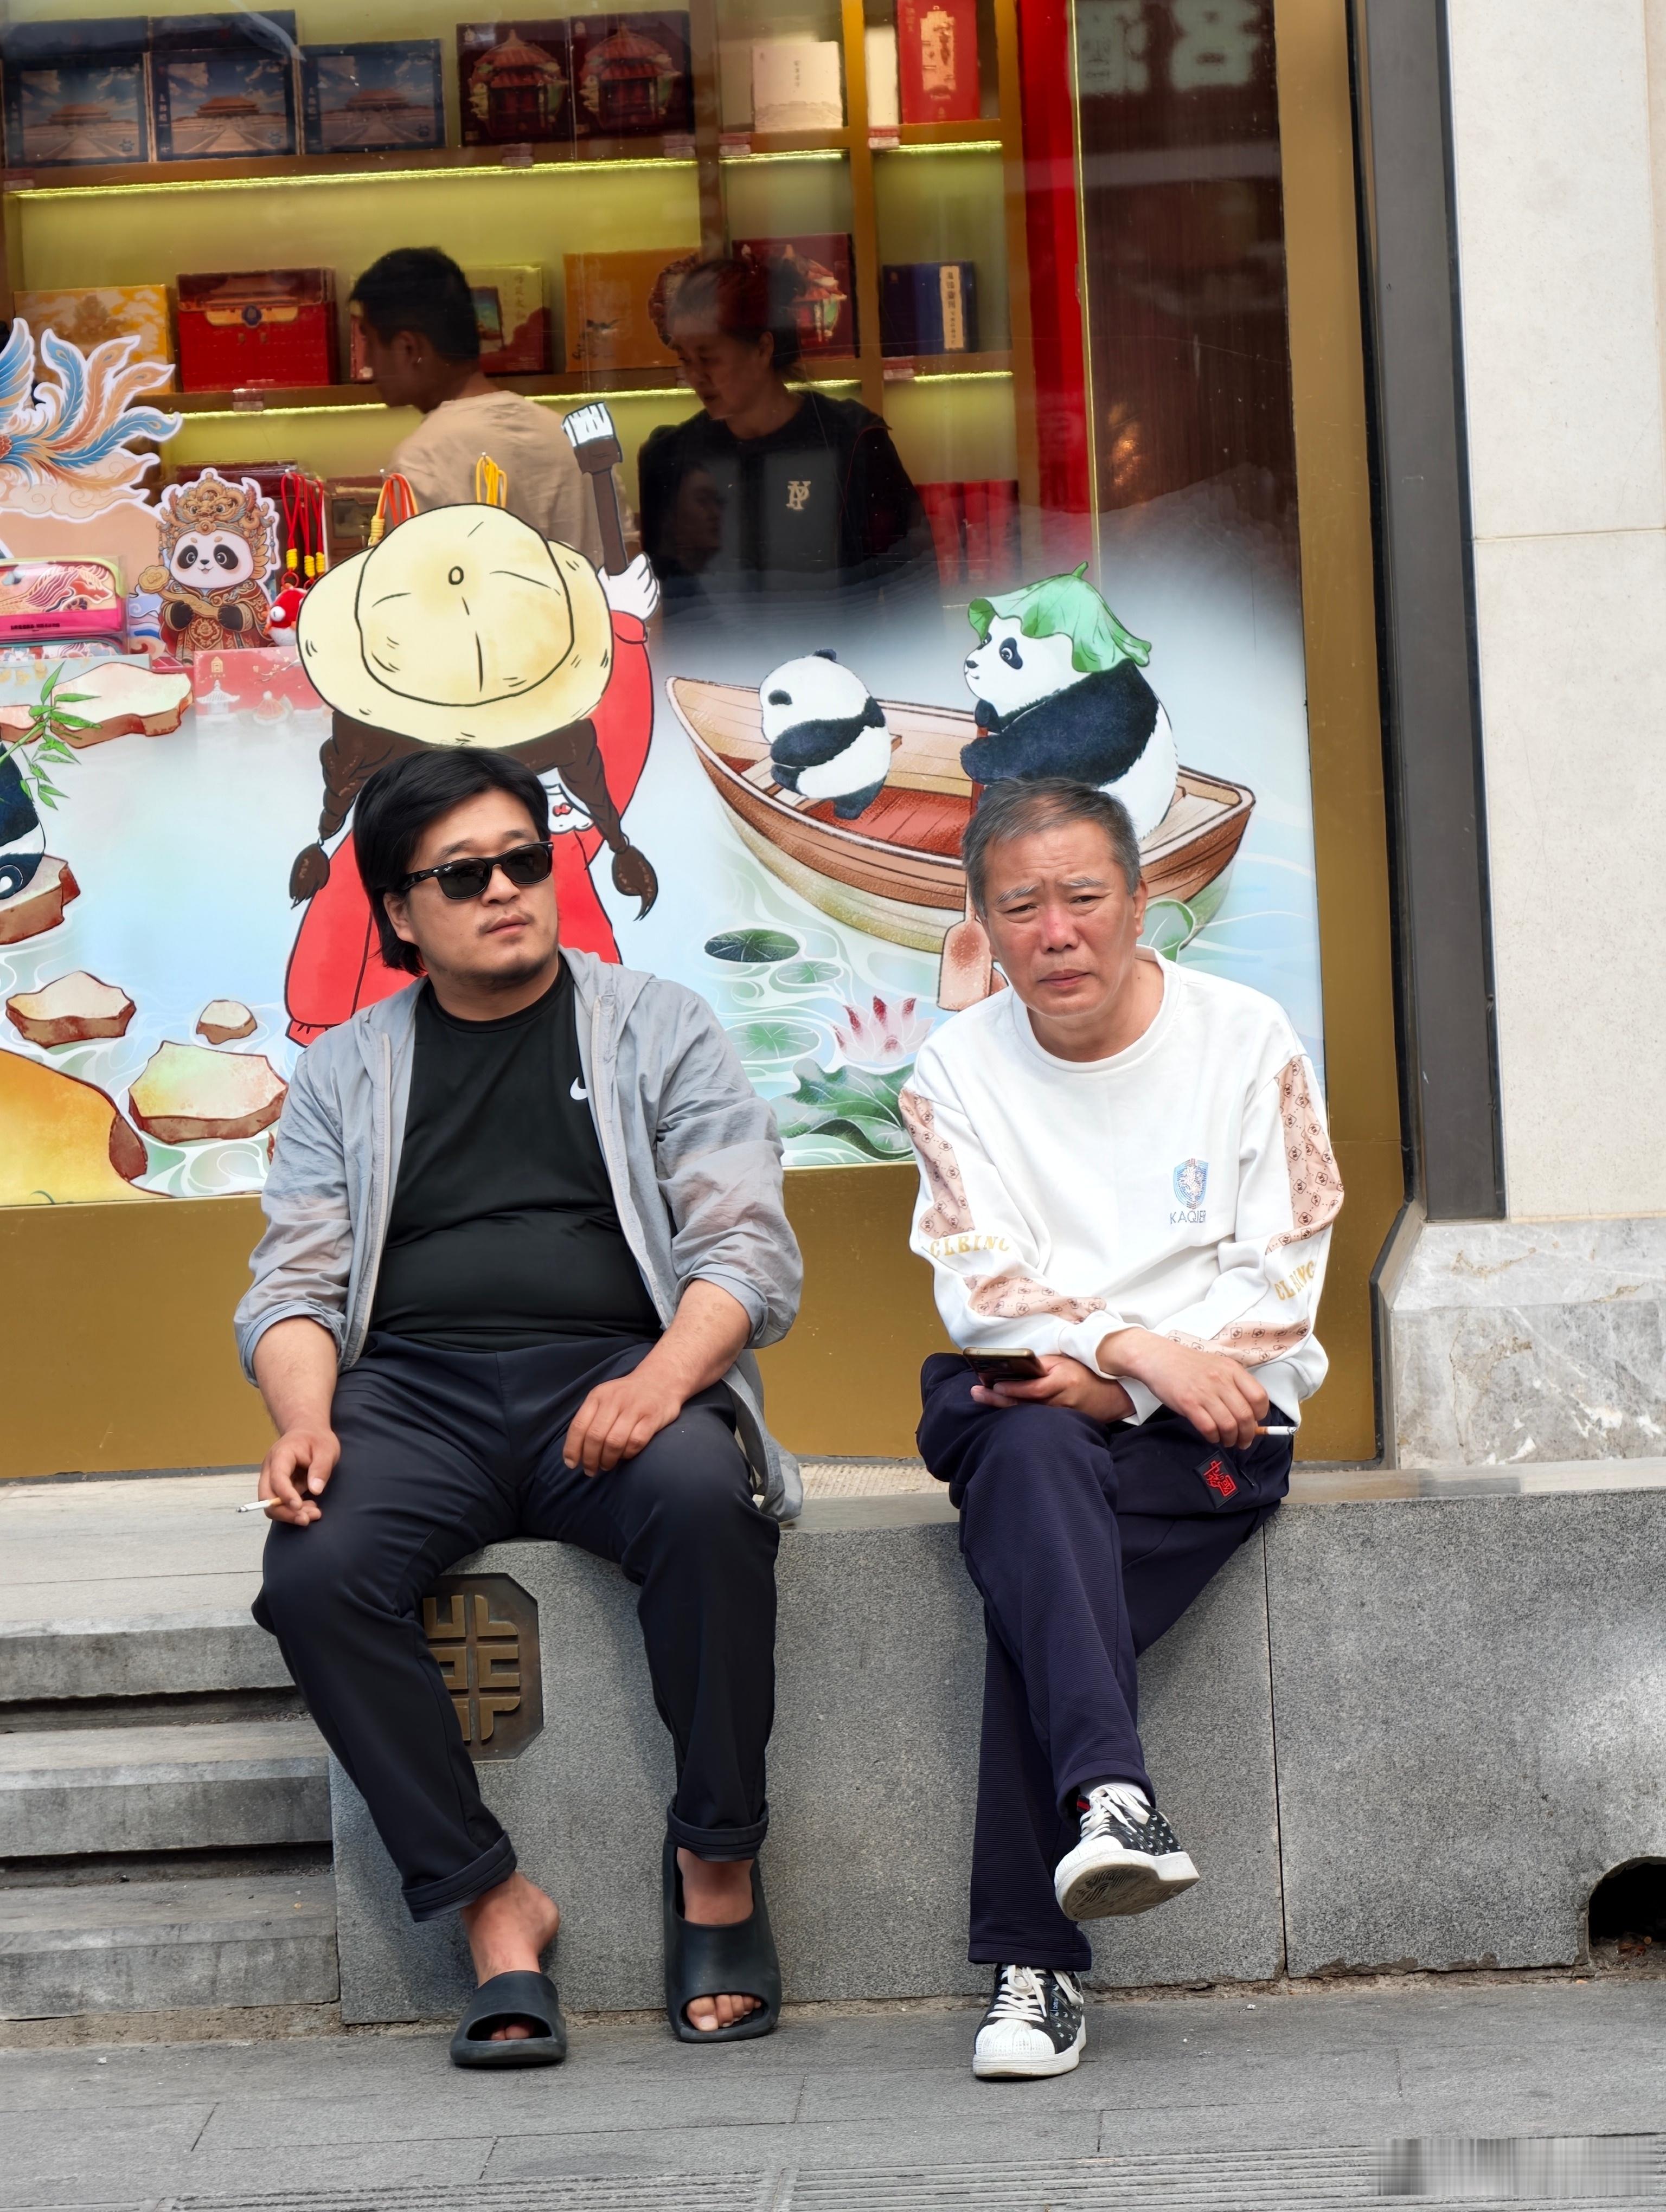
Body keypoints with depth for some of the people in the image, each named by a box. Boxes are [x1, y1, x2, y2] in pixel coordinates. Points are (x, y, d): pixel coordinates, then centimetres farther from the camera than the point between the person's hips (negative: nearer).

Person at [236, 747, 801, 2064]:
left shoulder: (657, 1029, 13)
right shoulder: (345, 1074, 19)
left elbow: (750, 1250, 3)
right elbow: (295, 1284, 12)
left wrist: (660, 1379, -18)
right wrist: (305, 1421, -11)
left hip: (610, 1372, -1)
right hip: (413, 1387, 2)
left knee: (702, 1497, -36)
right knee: (315, 1573, -31)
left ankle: (718, 1859, -18)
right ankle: (492, 1908, -21)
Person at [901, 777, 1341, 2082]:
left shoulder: (1247, 1040, 2)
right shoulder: (957, 1070, 8)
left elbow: (1280, 1288, -3)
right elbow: (979, 1289, -2)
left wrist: (1114, 1387, -16)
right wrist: (1138, 1347, -20)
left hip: (1207, 1424, -2)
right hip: (1017, 1398, 2)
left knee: (1028, 1563, -32)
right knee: (1032, 1455, -37)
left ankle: (1032, 1962, -34)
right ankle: (1111, 1798, -55)